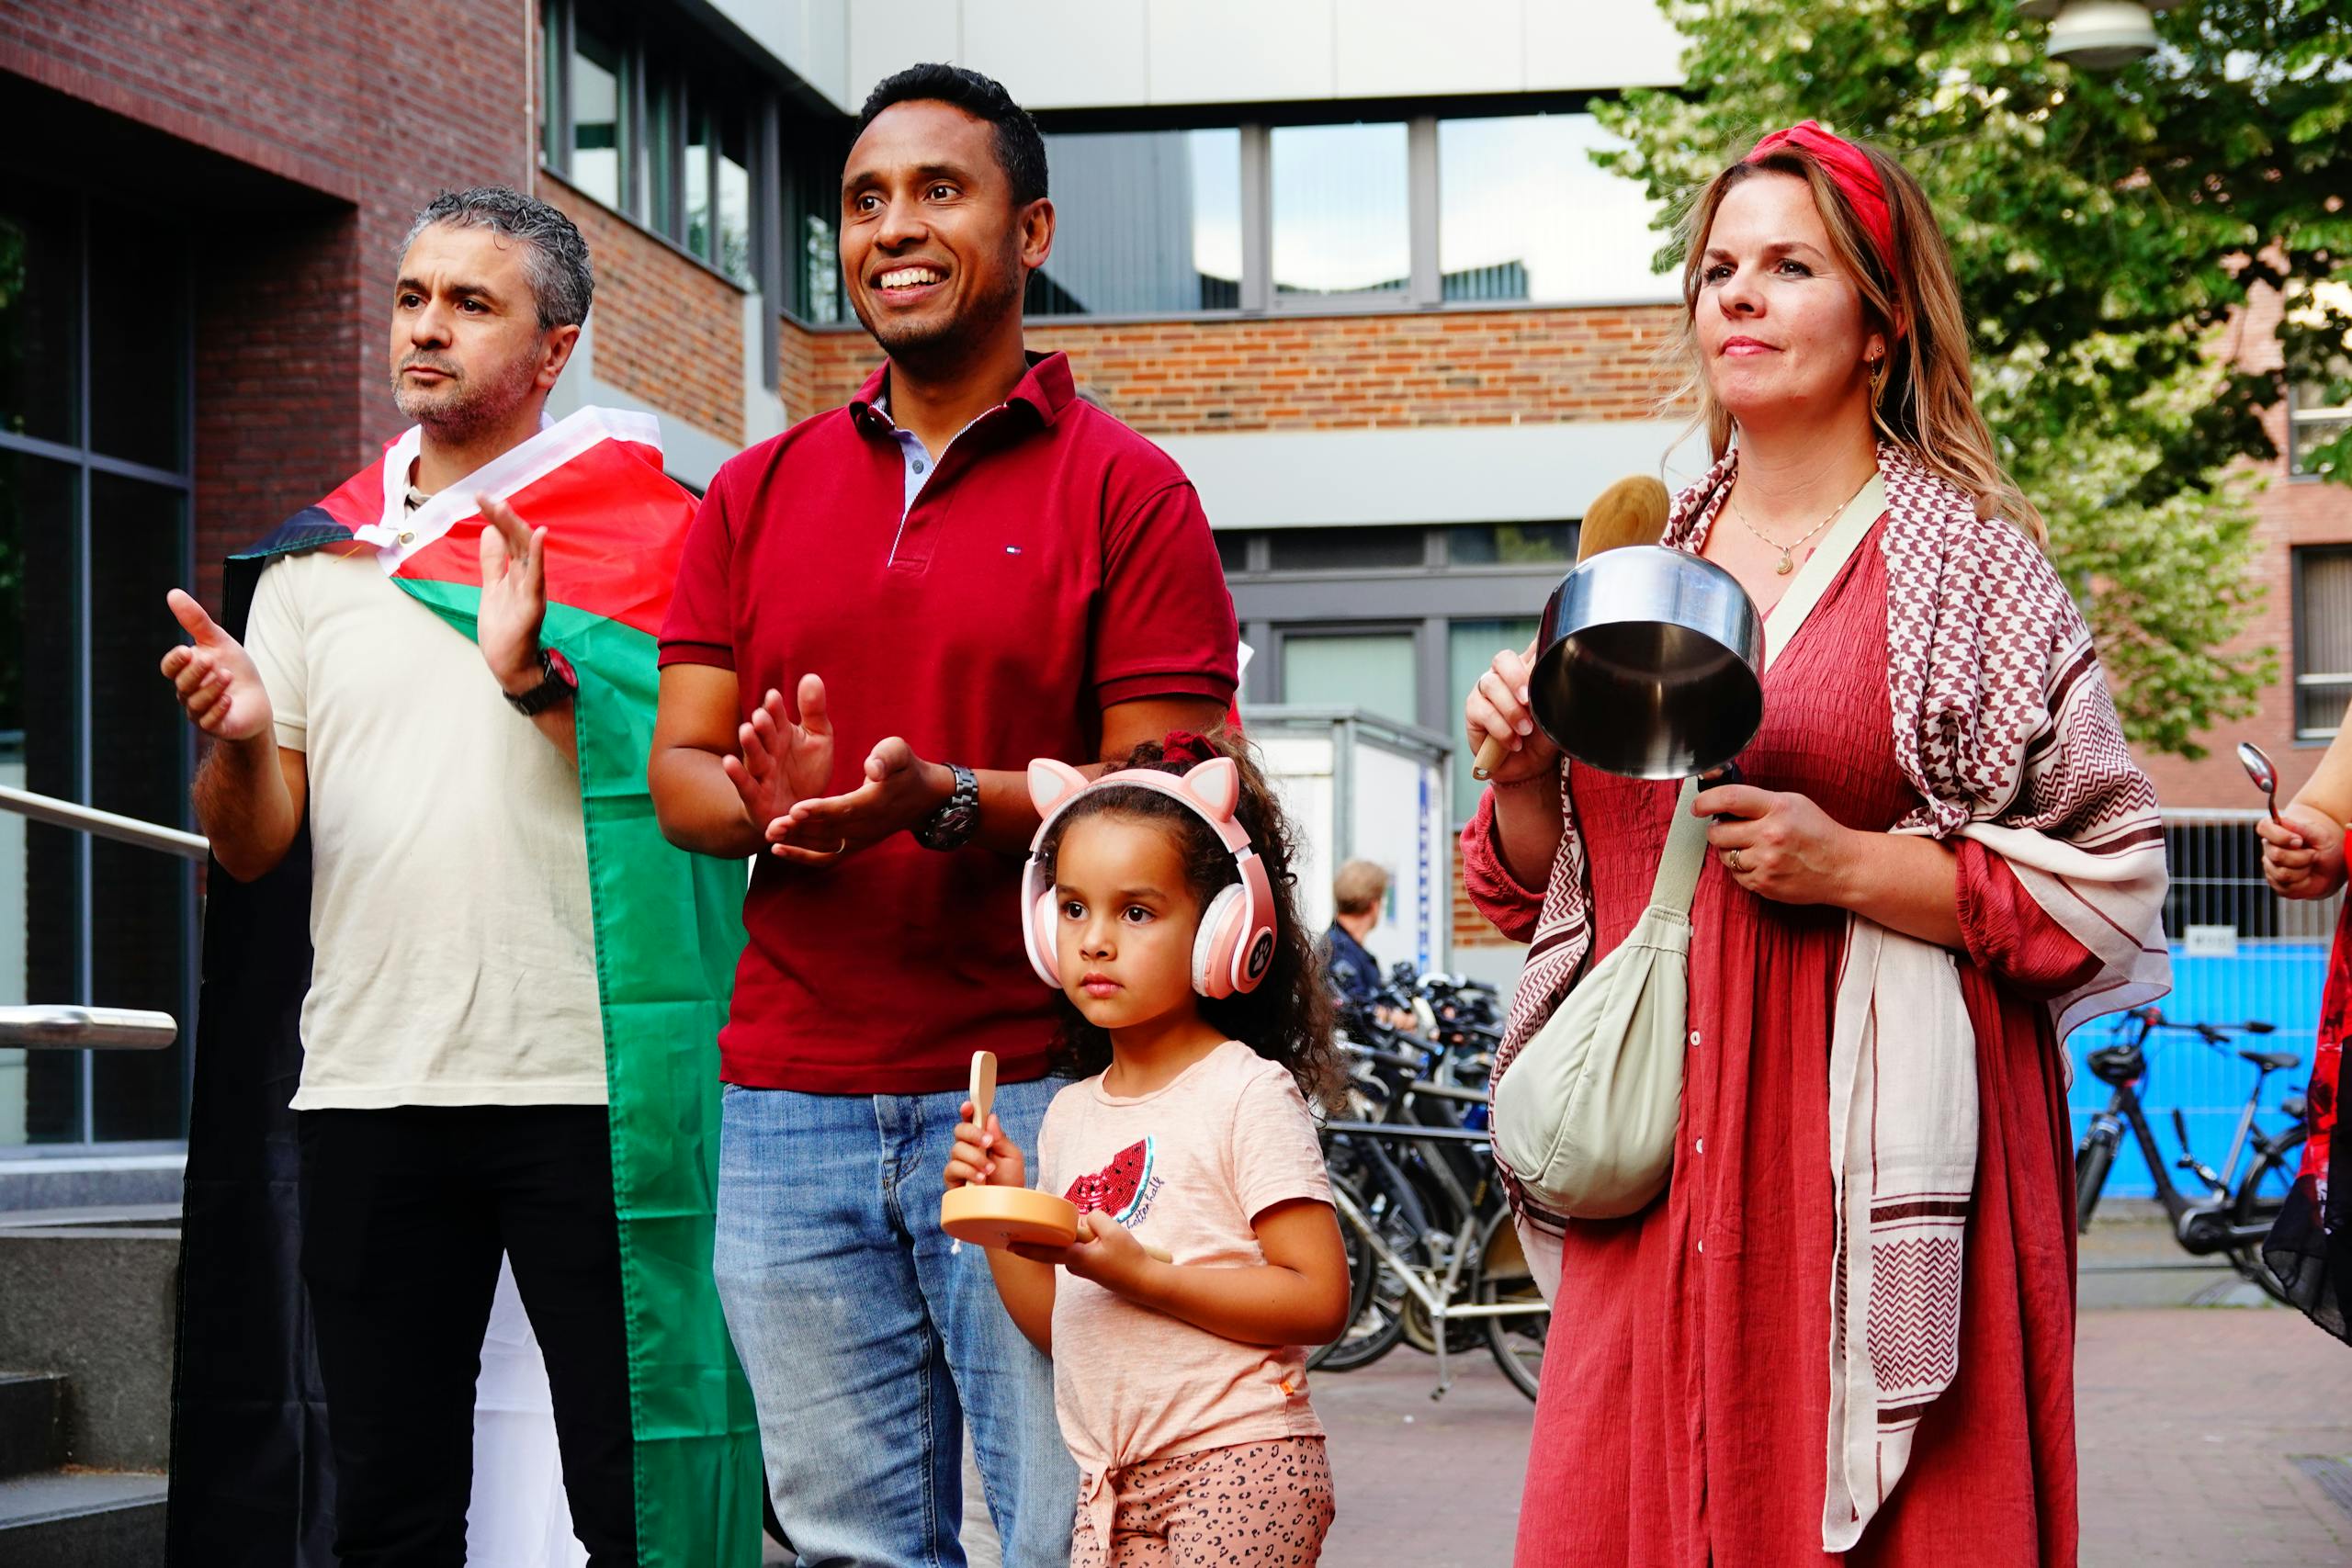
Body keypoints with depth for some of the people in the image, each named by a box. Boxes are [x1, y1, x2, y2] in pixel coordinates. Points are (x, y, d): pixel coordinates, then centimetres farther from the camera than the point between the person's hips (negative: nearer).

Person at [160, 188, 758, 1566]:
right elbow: (252, 850, 11)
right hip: (363, 1082, 4)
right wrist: (242, 736, -9)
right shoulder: (312, 566, 15)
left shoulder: (640, 532, 4)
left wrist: (535, 675, -19)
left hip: (583, 1084, -4)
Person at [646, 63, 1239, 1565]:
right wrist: (766, 804, -13)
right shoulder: (758, 495, 15)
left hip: (1037, 1089, -4)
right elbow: (679, 770, 10)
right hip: (791, 1101, 4)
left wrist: (946, 802, -21)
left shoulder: (1127, 493, 1)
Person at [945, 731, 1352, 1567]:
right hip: (1111, 1483, 6)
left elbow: (1319, 1300, -14)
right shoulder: (1070, 1115, 12)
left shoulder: (1248, 1093, -7)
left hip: (1235, 1464, -6)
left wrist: (1143, 1274, -19)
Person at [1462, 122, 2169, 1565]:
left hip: (1875, 1167, -4)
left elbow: (2110, 891, -6)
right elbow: (1541, 885, 21)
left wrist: (1849, 867, -16)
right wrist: (1525, 774, 1)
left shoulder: (1964, 564, -1)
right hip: (1658, 1174, 4)